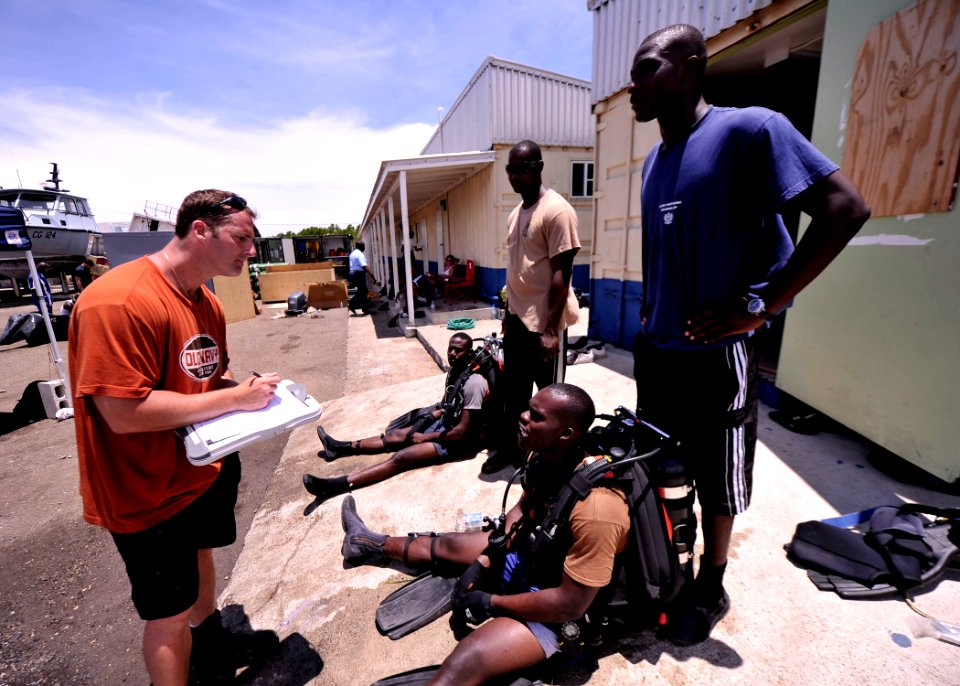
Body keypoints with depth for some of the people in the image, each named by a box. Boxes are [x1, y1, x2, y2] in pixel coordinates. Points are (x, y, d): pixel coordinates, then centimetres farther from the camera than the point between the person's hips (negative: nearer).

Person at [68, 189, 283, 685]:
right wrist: (237, 397, -27)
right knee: (170, 612, 10)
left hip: (206, 470, 9)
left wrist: (249, 392, -9)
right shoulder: (118, 302, -27)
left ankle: (210, 644, 57)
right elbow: (125, 413, -31)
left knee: (200, 556, 30)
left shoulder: (207, 303, 1)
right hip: (149, 495, -9)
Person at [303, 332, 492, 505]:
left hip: (460, 441, -9)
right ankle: (341, 447, 16)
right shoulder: (455, 370, 1)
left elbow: (464, 430, -26)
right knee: (395, 435, 7)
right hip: (445, 424, 9)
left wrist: (426, 437, -15)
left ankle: (339, 484, -20)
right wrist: (427, 419, 0)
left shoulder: (473, 383, -28)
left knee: (402, 457, -18)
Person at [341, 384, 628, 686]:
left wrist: (490, 603, -20)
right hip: (529, 553, 7)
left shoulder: (595, 508, -37)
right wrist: (482, 563, -3)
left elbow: (571, 604, -29)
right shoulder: (546, 456, -13)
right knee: (444, 545, 18)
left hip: (557, 610, -7)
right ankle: (373, 546, 44)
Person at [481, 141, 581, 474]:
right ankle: (510, 446, 33)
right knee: (513, 388, 17)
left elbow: (561, 274, -18)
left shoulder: (556, 210, -14)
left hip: (543, 321, -8)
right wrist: (508, 312, 18)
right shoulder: (515, 213, 13)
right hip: (516, 318, 8)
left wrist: (551, 329, -20)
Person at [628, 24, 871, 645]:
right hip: (653, 350, 8)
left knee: (717, 482, 12)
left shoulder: (748, 129, -10)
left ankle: (710, 590, 36)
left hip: (714, 356, -7)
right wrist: (648, 317, 13)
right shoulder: (653, 159, 11)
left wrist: (758, 305, -19)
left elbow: (846, 208, -15)